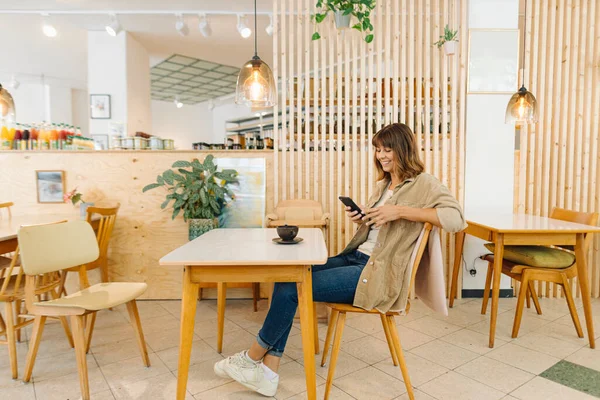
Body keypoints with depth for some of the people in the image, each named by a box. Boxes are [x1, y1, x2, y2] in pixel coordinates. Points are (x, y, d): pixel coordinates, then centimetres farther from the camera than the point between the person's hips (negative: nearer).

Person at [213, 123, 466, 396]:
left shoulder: (423, 183, -6)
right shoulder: (384, 184, 18)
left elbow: (456, 219, -21)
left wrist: (400, 210, -25)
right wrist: (360, 218, 2)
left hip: (378, 274, -8)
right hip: (354, 257, 9)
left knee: (292, 288, -16)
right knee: (286, 277, -9)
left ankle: (253, 357, 9)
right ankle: (268, 373, -2)